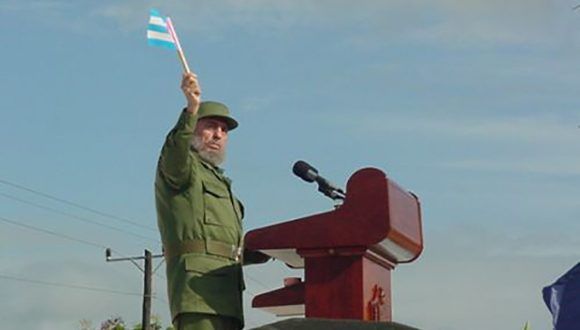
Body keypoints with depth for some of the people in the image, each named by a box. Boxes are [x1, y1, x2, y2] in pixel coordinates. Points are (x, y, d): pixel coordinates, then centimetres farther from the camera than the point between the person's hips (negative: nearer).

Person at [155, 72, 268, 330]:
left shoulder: (220, 182, 34)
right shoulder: (183, 167, 8)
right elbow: (174, 153, -19)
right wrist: (191, 110, -33)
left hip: (226, 294, 9)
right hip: (198, 280, -9)